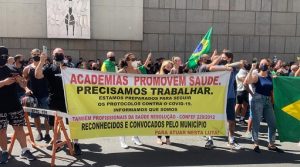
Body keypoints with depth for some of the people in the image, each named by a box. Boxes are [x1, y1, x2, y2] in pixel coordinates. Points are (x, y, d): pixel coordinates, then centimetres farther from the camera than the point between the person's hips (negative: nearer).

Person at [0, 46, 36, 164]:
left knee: (19, 127, 5)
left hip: (14, 105, 2)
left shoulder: (12, 71, 8)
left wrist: (20, 80, -12)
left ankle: (24, 150, 12)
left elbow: (23, 85, 9)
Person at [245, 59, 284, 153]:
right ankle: (256, 144, 9)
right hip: (258, 100, -6)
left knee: (273, 123, 7)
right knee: (256, 123, -2)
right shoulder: (256, 76, -3)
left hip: (268, 101, 6)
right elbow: (247, 81, -23)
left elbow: (272, 89, 18)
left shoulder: (270, 77, 14)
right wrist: (252, 69, -20)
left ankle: (271, 145, 21)